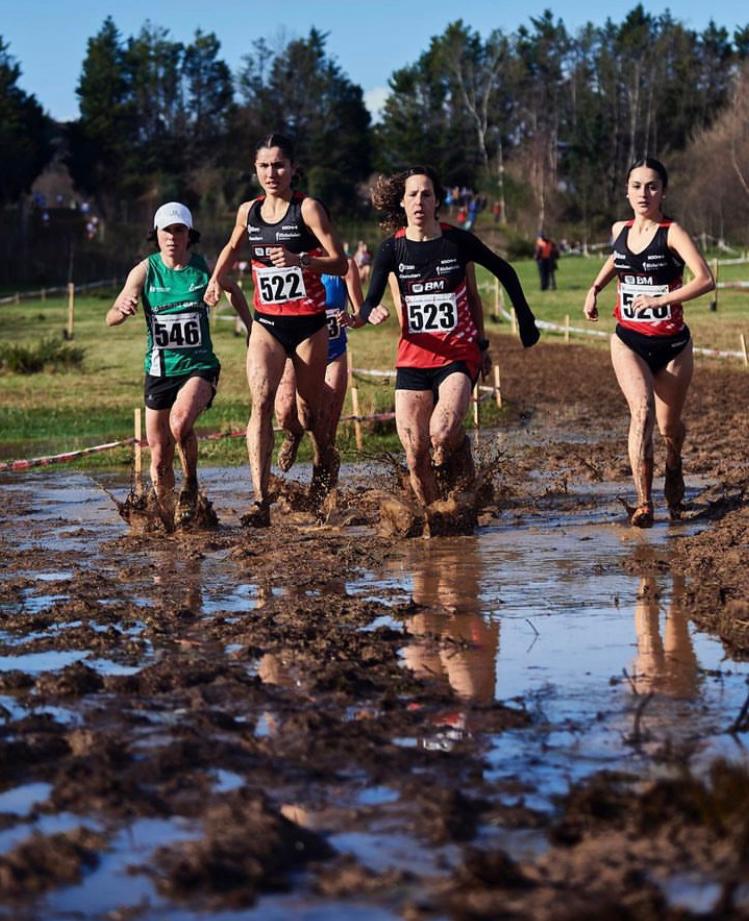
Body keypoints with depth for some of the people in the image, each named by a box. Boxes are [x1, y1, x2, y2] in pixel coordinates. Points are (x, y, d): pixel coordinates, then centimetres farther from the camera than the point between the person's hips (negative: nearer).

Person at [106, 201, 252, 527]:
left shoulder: (203, 268, -2)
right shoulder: (145, 271, -5)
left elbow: (233, 290, 20)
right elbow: (111, 319, -12)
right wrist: (122, 310, -34)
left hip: (199, 366, -2)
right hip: (159, 370, 2)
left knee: (181, 421, -32)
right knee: (160, 460, 6)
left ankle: (191, 485, -8)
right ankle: (166, 519, 26)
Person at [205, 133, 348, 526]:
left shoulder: (308, 209, -9)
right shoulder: (248, 211, 6)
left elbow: (340, 264, -14)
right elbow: (233, 247, 29)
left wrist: (300, 260, -29)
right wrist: (216, 279, 14)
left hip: (308, 323, -3)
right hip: (266, 323, 3)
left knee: (312, 408, 10)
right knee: (261, 402, -16)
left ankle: (324, 461, 45)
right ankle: (260, 499, -24)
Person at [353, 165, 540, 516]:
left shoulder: (458, 241, -3)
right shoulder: (393, 248, 0)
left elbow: (505, 272, 12)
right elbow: (368, 306, -3)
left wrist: (525, 320, 14)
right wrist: (371, 314, -27)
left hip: (459, 356, -2)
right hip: (413, 358, 2)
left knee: (443, 433, -26)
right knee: (415, 455, -4)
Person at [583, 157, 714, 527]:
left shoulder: (671, 233, -14)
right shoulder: (619, 230, 2)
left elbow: (705, 280, -28)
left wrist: (660, 300, -34)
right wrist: (595, 289, 15)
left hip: (672, 344, -2)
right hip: (628, 341, 2)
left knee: (669, 425, 12)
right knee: (642, 411, -22)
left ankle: (673, 468, 48)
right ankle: (643, 502, -26)